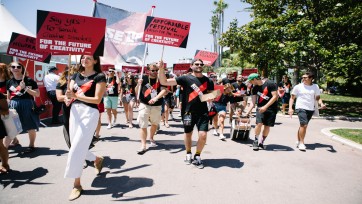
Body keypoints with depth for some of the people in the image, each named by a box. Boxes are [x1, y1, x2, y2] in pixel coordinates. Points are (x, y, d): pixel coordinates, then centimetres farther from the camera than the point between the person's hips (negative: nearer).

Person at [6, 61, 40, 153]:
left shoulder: (29, 80, -3)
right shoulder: (9, 82, 9)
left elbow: (37, 94, -7)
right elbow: (8, 97, 17)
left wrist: (25, 88, -16)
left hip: (27, 105, -3)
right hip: (14, 105, 3)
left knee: (30, 127, 2)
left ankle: (31, 145, 18)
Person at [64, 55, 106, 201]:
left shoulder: (99, 77, -4)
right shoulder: (76, 76, 14)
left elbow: (97, 99, -12)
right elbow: (70, 94, 6)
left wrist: (77, 95, -21)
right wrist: (68, 96, -18)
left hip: (90, 113, -7)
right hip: (75, 111, 7)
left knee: (77, 148, -9)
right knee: (78, 147, 12)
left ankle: (77, 184, 5)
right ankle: (97, 159, 41)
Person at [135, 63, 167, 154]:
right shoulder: (144, 78, -1)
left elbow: (164, 90, -19)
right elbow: (137, 92, 0)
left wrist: (155, 98, -35)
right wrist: (139, 84, -21)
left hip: (156, 106, 2)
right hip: (144, 105, -1)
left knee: (155, 124, 18)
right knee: (143, 126, -5)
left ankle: (151, 138, 43)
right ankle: (143, 145, 1)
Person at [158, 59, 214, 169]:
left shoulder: (208, 81, 4)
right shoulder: (186, 78, -5)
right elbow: (164, 82, -9)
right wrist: (161, 69, -23)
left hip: (203, 112, 2)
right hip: (188, 111, -1)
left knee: (203, 135, -7)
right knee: (188, 134, 13)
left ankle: (197, 156, 18)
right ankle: (188, 154, 38)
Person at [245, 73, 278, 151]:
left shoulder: (270, 84, -11)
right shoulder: (255, 88, 5)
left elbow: (275, 96, -14)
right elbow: (253, 102, 6)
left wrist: (265, 107, -20)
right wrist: (247, 112, -3)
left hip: (271, 108, -2)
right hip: (260, 108, 3)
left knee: (267, 126, 0)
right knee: (259, 123, -16)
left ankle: (261, 142, 17)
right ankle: (256, 141, 1)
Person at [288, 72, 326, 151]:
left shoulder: (315, 87, 8)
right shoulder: (298, 87, 1)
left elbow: (318, 97, 12)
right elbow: (292, 98, 5)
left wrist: (321, 104, -9)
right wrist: (290, 108, -6)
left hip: (311, 109, 3)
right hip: (301, 108, -3)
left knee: (303, 125, 10)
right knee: (304, 125, -17)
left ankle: (298, 141, 25)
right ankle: (301, 143, -6)